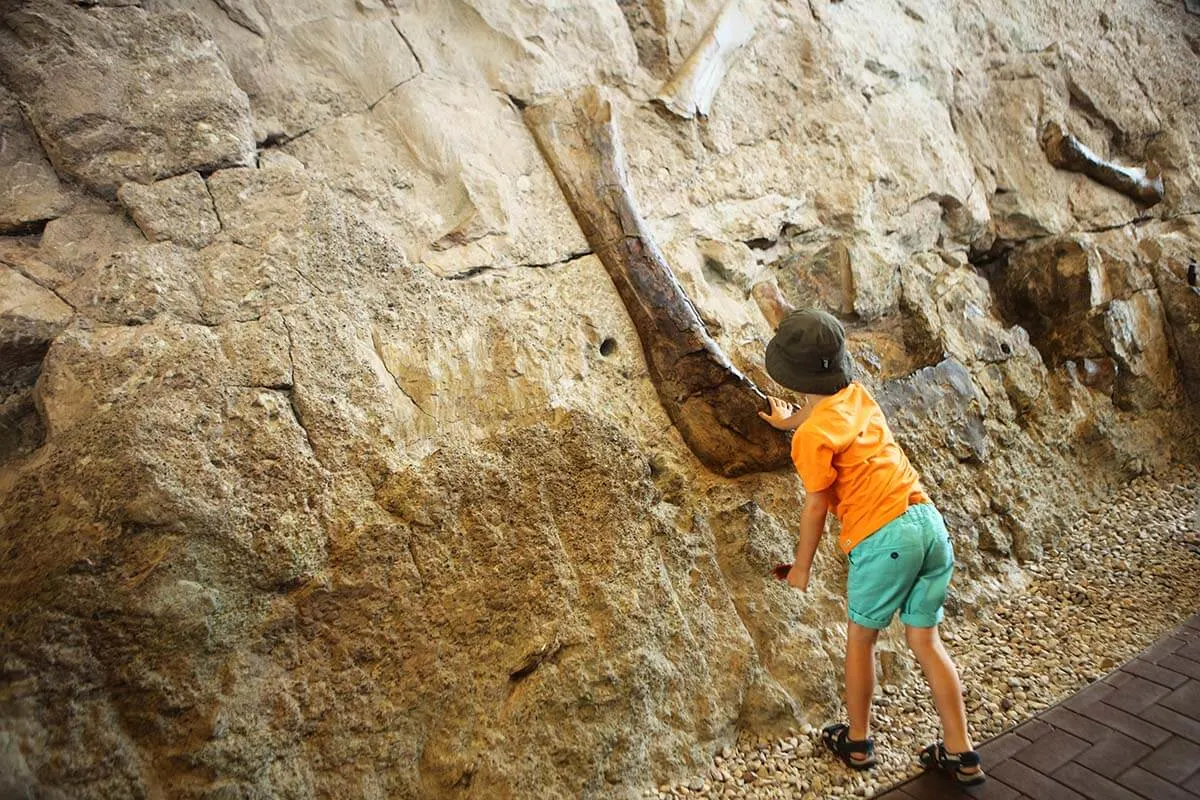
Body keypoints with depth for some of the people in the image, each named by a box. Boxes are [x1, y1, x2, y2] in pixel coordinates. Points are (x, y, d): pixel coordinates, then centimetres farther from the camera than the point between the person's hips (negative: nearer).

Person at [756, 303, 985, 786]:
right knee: (925, 641, 17)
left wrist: (801, 566, 8)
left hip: (884, 538, -7)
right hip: (929, 522, 7)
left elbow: (815, 509, -6)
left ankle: (857, 742, 30)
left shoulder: (810, 437, -11)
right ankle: (960, 754, 23)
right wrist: (791, 421, 53)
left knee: (861, 639, 15)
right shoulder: (858, 395, 10)